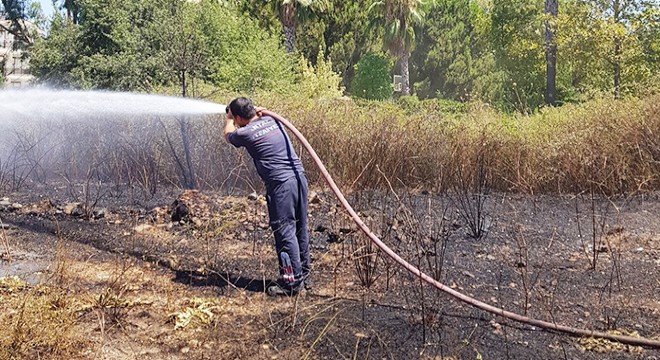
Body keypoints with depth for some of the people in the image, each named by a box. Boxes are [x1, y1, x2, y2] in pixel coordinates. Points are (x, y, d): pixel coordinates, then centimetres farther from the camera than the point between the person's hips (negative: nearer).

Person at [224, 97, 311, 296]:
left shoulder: (245, 133, -5)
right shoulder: (272, 120, 11)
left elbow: (228, 134, 22)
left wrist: (229, 119, 40)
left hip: (281, 184, -7)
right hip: (299, 177, 8)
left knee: (285, 232, -2)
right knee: (300, 229, 14)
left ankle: (292, 282, 2)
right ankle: (303, 275, 26)